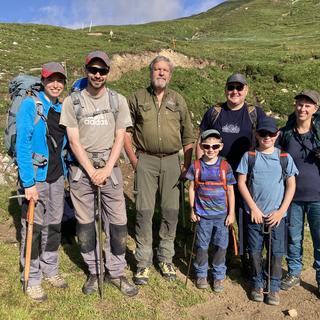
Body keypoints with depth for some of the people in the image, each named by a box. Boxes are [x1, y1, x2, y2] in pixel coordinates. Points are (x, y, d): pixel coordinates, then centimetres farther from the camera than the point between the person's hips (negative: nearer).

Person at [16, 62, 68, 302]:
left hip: (57, 176, 6)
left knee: (54, 226, 15)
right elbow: (22, 144, -15)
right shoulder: (30, 105, -10)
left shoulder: (63, 109, 8)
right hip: (36, 176, -6)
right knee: (33, 227, 3)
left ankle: (50, 270, 33)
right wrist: (28, 183, -19)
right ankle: (32, 280, 20)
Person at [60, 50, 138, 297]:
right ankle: (94, 272, 25)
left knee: (117, 221, 1)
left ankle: (116, 272, 18)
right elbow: (74, 141, -3)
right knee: (84, 222, 8)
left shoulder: (118, 100, 4)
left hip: (110, 167, 0)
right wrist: (91, 171, -10)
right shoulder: (72, 102, 2)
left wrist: (106, 169, -9)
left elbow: (119, 139, 0)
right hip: (81, 168, 0)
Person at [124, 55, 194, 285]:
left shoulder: (178, 100, 10)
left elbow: (188, 136, 11)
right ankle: (144, 262, 14)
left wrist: (187, 166, 6)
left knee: (171, 212, 6)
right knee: (144, 212, 0)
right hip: (145, 160, -1)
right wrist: (133, 160, -1)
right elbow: (126, 131, 6)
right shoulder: (138, 98, 6)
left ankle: (166, 259, 23)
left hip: (171, 160, 2)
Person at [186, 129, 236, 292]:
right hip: (202, 214, 0)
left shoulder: (225, 166, -5)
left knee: (221, 246, 9)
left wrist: (231, 213, -1)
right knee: (202, 246, 11)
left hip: (222, 214, 0)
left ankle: (219, 276, 28)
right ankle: (201, 274, 30)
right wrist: (192, 210, 1)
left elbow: (230, 190, 0)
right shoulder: (196, 166, -4)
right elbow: (192, 188, 2)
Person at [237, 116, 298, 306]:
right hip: (255, 214, 0)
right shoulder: (249, 156, 0)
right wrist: (254, 208, -7)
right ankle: (258, 285, 28)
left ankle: (274, 287, 24)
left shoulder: (285, 158, 2)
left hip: (277, 215, 0)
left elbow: (291, 185, 3)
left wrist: (281, 211, -5)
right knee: (255, 251, 9)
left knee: (276, 253, 6)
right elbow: (241, 183, -1)